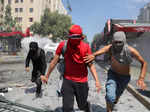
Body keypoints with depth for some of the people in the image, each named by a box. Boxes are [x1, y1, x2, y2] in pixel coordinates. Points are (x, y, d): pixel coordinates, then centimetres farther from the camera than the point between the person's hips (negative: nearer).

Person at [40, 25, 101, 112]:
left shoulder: (86, 47, -11)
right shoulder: (63, 45, -11)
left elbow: (91, 65, -6)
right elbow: (54, 61, -1)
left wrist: (97, 80, -15)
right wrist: (47, 76, 9)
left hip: (82, 81, 0)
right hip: (67, 80, 0)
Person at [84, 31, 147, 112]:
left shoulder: (131, 51, -26)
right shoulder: (110, 48, -26)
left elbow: (144, 63, -14)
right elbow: (101, 51, -45)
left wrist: (141, 78, -24)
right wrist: (93, 55, -68)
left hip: (125, 77, 1)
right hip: (112, 74, -1)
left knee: (117, 96, 19)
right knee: (110, 97, -21)